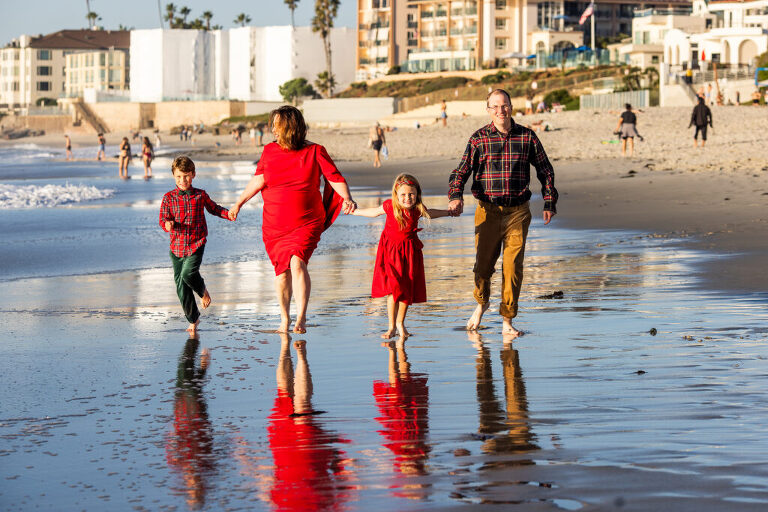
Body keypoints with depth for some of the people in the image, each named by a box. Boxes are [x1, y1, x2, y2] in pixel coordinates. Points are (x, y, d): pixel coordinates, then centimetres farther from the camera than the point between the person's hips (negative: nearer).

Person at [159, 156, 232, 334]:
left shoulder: (200, 195, 3)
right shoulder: (169, 197, 1)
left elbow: (214, 209, 19)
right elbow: (163, 219, -2)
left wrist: (229, 214, 2)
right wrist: (167, 224, -26)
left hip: (196, 244, -2)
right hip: (177, 246, 2)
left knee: (188, 273, -24)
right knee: (181, 286, 3)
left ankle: (203, 290, 10)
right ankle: (193, 319, 17)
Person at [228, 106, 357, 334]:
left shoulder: (315, 151, -2)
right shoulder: (270, 150, 5)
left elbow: (335, 178, -6)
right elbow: (258, 180, -2)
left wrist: (346, 198, -23)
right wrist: (239, 202, -12)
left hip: (307, 222, -3)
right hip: (274, 224, 3)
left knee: (297, 262, -21)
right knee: (282, 269, 3)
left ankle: (301, 319, -18)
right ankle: (284, 319, 21)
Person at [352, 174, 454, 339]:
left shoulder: (418, 209, -9)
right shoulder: (390, 206, -15)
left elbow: (430, 213, 16)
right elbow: (374, 212, 5)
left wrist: (449, 212, 29)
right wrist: (354, 211, 16)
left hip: (409, 252, 2)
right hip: (390, 251, -2)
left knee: (407, 288, 6)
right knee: (393, 288, -10)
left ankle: (400, 322, 24)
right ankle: (391, 326, -1)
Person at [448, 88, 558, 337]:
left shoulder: (527, 137, 3)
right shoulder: (479, 139, 1)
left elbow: (545, 170, 13)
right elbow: (461, 170, -3)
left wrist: (549, 203, 8)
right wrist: (455, 196, -22)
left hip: (518, 212, 0)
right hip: (488, 211, 0)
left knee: (513, 267, -2)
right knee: (483, 263, 5)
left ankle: (507, 321, 6)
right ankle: (481, 303, 35)